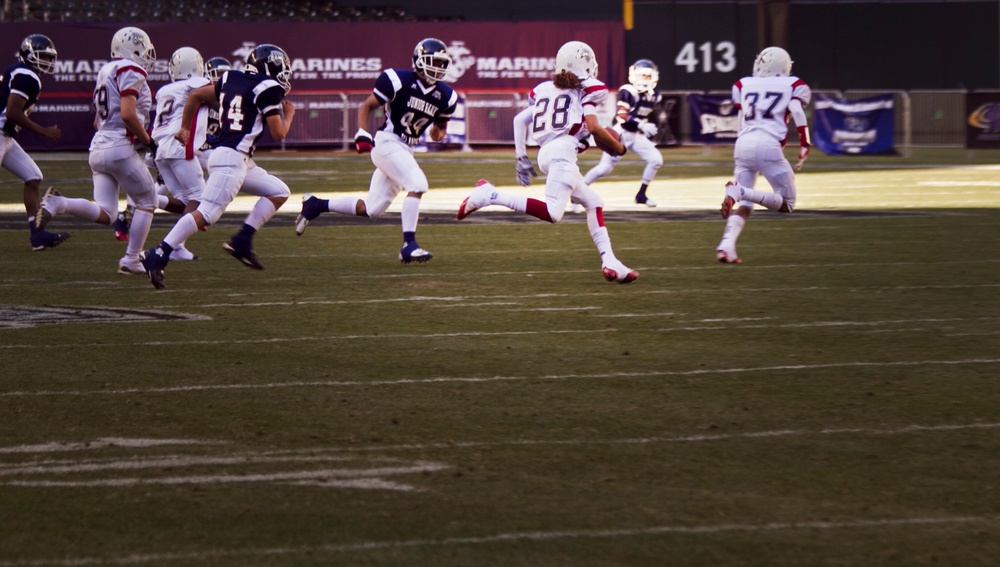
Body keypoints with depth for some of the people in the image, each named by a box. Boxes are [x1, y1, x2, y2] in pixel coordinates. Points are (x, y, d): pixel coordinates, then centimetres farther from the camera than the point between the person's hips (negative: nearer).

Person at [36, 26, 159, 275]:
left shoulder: (106, 71, 20)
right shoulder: (131, 72, -8)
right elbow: (128, 114, -19)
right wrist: (148, 141, -6)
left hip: (98, 148, 8)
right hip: (120, 147, -8)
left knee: (104, 214, 2)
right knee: (147, 202, 8)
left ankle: (58, 203, -18)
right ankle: (131, 260, 5)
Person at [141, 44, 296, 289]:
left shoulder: (232, 79, 17)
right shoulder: (268, 89, -7)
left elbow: (195, 95, 21)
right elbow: (278, 134, -6)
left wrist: (185, 128, 30)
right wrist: (289, 115, 14)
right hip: (231, 158, -10)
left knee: (279, 192, 16)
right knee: (206, 214, -15)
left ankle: (242, 242, 8)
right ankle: (158, 256, -21)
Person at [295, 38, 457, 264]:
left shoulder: (444, 96, 5)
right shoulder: (399, 80, -10)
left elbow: (440, 124, 20)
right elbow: (367, 106, -3)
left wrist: (438, 132, -5)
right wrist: (362, 135, -16)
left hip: (405, 151, 7)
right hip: (387, 143, -7)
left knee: (371, 209, 6)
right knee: (418, 185, -24)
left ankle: (316, 205, 22)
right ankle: (409, 245, -23)